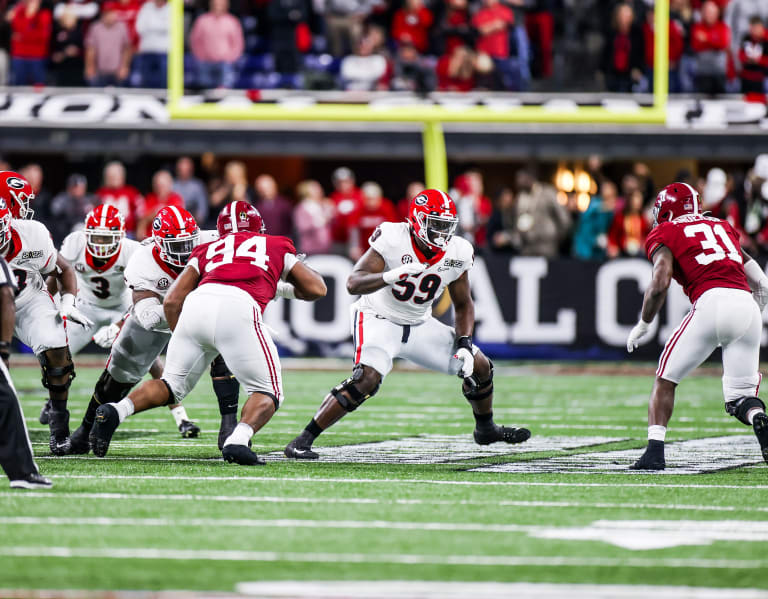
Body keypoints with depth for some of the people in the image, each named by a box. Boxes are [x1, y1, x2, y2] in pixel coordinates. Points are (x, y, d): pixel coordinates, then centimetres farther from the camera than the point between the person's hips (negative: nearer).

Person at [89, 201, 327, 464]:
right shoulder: (276, 246, 30)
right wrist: (281, 287, 50)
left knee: (174, 385, 20)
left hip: (196, 304, 3)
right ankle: (238, 441, -18)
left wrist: (181, 338, 38)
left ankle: (114, 412, -4)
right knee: (267, 393, 10)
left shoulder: (207, 251, 32)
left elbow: (172, 301, 24)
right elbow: (317, 289, 33)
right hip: (237, 309, -3)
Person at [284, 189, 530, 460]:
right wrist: (391, 276, -49)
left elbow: (463, 305, 6)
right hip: (380, 322, -6)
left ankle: (486, 429, 34)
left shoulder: (457, 254, -10)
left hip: (419, 325, 6)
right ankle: (302, 441, -23)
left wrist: (464, 344, -8)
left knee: (479, 367, 4)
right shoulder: (393, 240, -25)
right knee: (366, 379, -30)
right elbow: (353, 284, -32)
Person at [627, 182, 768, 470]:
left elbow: (661, 283, -5)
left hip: (712, 301, -4)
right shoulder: (722, 228, 29)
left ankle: (655, 451, 3)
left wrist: (643, 325, 9)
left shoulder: (665, 235, 12)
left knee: (665, 379, 12)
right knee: (740, 395, 10)